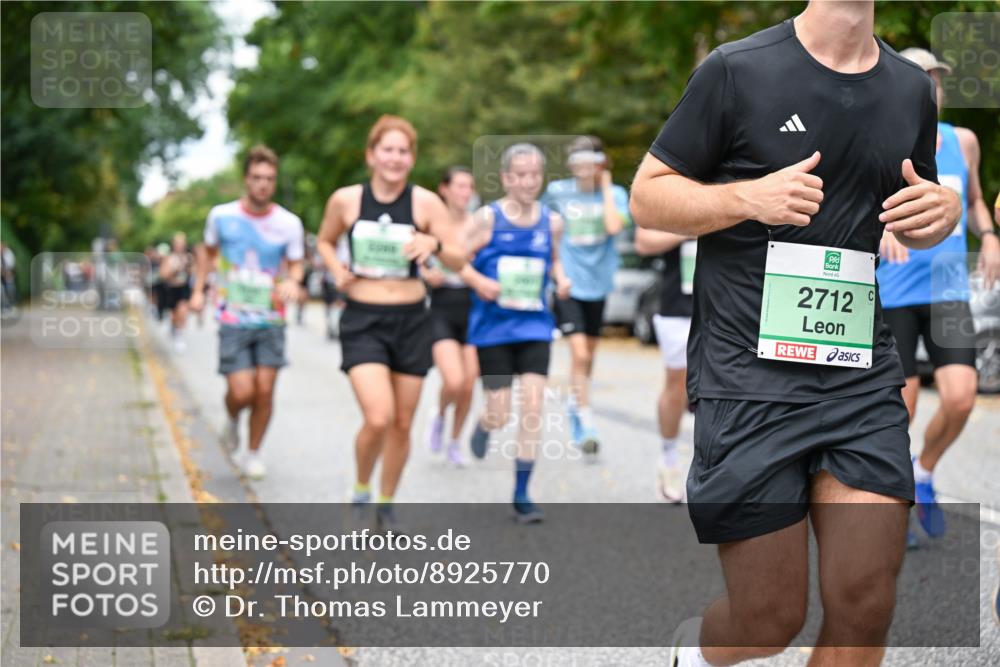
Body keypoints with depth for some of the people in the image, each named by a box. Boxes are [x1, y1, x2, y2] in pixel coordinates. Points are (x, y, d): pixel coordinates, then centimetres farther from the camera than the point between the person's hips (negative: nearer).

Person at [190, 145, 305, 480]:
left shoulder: (289, 223, -4)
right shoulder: (222, 216, -2)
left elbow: (295, 264, 5)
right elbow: (209, 252, 16)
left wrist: (292, 281, -18)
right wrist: (198, 290, 9)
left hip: (271, 318, 1)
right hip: (233, 318, -1)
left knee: (265, 390, -2)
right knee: (241, 392, -10)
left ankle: (253, 451, 20)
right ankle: (232, 421, 26)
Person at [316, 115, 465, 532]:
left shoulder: (425, 203, -4)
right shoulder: (346, 200, -2)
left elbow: (459, 261, -3)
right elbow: (325, 240, 17)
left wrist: (435, 244, -24)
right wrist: (337, 271, -3)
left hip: (411, 321, 2)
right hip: (362, 321, -2)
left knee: (402, 424, 9)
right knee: (378, 418, -18)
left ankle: (386, 505, 30)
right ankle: (361, 490, 10)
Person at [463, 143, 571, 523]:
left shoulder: (551, 221, 4)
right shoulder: (488, 218, -6)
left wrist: (560, 279, -1)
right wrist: (479, 282, -21)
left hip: (534, 325, 2)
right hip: (493, 325, -2)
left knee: (533, 405, -9)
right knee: (501, 415, 0)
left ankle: (522, 495, 1)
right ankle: (484, 425, 41)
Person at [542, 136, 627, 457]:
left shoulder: (615, 193, -2)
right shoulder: (557, 192, -3)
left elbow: (613, 226, -21)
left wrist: (605, 187, -14)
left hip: (597, 282, 3)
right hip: (568, 283, -2)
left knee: (588, 354, 16)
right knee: (579, 354, -13)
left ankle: (575, 401, 40)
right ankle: (586, 424, -8)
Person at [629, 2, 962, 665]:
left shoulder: (911, 87, 11)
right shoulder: (738, 70, -4)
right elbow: (647, 197, -1)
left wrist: (945, 208, 1)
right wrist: (747, 195, -18)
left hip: (863, 375, 5)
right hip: (750, 378, -4)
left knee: (866, 606, -1)